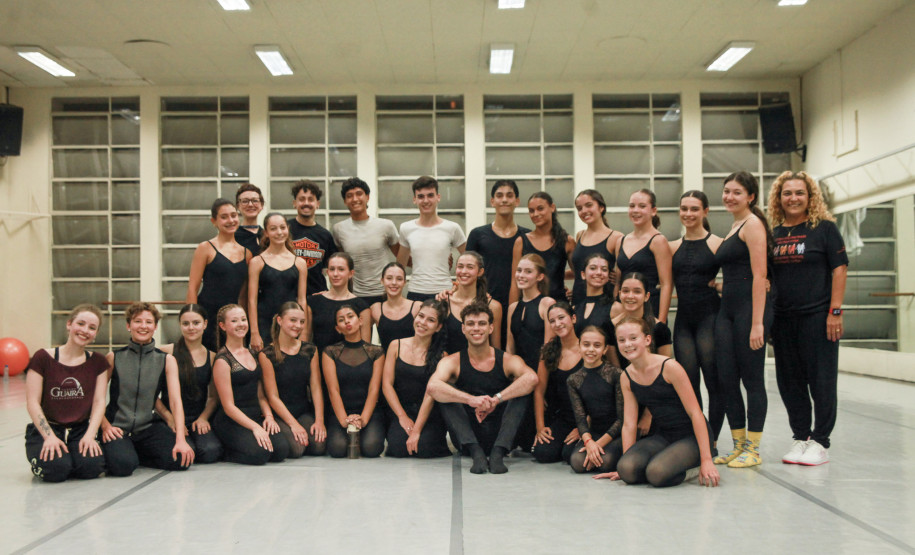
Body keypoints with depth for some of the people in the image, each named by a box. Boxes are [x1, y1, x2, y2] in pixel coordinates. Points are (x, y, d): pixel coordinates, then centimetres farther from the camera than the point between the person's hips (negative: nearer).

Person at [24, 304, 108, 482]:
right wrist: (50, 437, -18)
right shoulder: (43, 358, -3)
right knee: (56, 469, -29)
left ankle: (70, 456, 7)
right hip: (46, 429, -2)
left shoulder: (98, 362, 6)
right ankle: (38, 460, 6)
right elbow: (33, 402, -7)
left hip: (80, 430, 2)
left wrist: (90, 435, -16)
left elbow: (99, 402, 0)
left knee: (92, 466, -27)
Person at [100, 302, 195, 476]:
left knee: (182, 459, -20)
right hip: (117, 428, -2)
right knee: (122, 465, -31)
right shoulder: (114, 358, 2)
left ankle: (135, 453, 7)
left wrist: (180, 440, -17)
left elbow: (175, 401, -6)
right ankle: (113, 451, 7)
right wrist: (105, 426, -16)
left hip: (148, 427, 2)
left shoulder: (167, 360, 3)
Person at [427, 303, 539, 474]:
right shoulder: (453, 362, -1)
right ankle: (476, 453, -30)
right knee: (446, 392, -17)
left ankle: (498, 453, -29)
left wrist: (496, 399, -33)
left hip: (500, 436, 0)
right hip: (467, 437, 0)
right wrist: (471, 399, -38)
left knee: (522, 390, -18)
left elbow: (532, 378, -24)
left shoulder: (508, 361, 0)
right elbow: (432, 387, -24)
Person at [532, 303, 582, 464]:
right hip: (561, 419, 4)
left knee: (570, 454, -25)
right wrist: (540, 427, 0)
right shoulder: (549, 352, 6)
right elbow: (539, 390, 8)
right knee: (542, 453, -18)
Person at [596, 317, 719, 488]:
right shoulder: (626, 377, 2)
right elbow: (629, 424, 5)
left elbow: (695, 413, -16)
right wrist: (624, 467, 3)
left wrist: (706, 459, -19)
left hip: (691, 436, -5)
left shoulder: (669, 367, -16)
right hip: (663, 437, 5)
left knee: (657, 473, -31)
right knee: (627, 470, -23)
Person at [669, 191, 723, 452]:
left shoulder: (717, 243, -2)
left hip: (709, 317, -4)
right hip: (683, 319, 4)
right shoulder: (673, 247, 11)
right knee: (688, 382, 5)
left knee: (714, 381, 0)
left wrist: (717, 285, -19)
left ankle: (712, 440, 8)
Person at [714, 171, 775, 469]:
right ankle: (738, 446, 17)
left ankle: (753, 449, 9)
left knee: (752, 379, -1)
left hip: (749, 307, -9)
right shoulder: (734, 228, 19)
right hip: (727, 309, 9)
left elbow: (759, 275, -15)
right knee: (726, 379, 7)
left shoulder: (752, 224, -7)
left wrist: (757, 323, -20)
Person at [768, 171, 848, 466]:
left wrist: (835, 311, -12)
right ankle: (800, 437, 22)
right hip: (783, 318, 5)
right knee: (790, 381, 9)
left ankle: (820, 441, 11)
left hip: (816, 317, -5)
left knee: (821, 380, 1)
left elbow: (839, 268, -5)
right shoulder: (773, 233, 10)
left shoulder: (824, 227, -1)